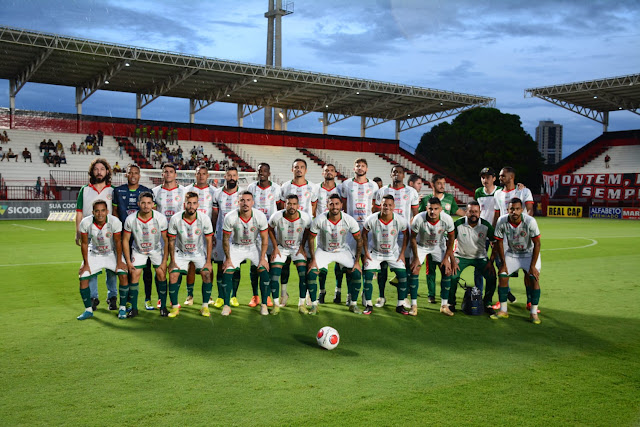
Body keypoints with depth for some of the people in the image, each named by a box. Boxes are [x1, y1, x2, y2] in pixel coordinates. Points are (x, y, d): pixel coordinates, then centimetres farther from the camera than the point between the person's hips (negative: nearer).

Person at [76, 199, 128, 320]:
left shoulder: (115, 222, -27)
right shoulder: (85, 223, -23)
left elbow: (118, 242, -14)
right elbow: (84, 244, -10)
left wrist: (119, 262, -13)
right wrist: (86, 264, -8)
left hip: (112, 253, -1)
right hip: (94, 253, 1)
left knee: (123, 274, -18)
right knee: (83, 277, -9)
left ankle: (122, 308, -2)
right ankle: (88, 310, 10)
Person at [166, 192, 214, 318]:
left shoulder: (204, 219, -20)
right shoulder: (175, 219, -19)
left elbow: (209, 241, -9)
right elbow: (171, 240, -7)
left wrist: (208, 261, -11)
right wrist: (172, 261, -7)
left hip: (199, 252, 0)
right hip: (181, 252, 0)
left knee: (207, 274, -16)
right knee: (173, 275, -14)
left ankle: (205, 306, -1)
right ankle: (175, 307, 3)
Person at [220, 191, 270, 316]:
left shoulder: (260, 216, -22)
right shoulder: (230, 217, -24)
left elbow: (264, 238, -10)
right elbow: (225, 239, -10)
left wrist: (262, 258, -12)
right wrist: (228, 258, -8)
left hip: (254, 246, 1)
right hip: (236, 246, 0)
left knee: (264, 271, -13)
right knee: (227, 272, -13)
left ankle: (264, 305, 2)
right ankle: (226, 306, 3)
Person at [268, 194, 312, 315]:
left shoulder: (305, 218, -21)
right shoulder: (277, 217, -22)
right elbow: (270, 229, -1)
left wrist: (302, 247, -1)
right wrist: (275, 247, -4)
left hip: (297, 247, 0)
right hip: (281, 247, 0)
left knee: (304, 274, -13)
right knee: (274, 275, -11)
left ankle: (301, 304, -1)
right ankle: (276, 305, 3)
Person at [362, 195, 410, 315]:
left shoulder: (400, 220, -21)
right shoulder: (372, 220, -23)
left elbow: (406, 235, -1)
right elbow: (364, 234, -3)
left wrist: (402, 253, -3)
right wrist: (366, 252, -5)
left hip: (393, 252, 1)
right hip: (374, 252, -1)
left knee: (403, 275, -10)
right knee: (368, 275, -12)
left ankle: (400, 305, 5)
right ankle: (369, 305, 5)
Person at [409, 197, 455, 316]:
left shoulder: (447, 219, -28)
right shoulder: (418, 219, -32)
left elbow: (451, 238, -10)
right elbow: (413, 238, -15)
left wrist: (446, 257, -9)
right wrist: (416, 257, -12)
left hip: (439, 246, 1)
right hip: (421, 245, -1)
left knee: (447, 271, -7)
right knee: (414, 271, -14)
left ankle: (444, 305, 5)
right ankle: (414, 305, -4)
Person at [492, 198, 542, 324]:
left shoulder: (530, 221, -27)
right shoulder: (502, 221, -20)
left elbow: (537, 244, -19)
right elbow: (499, 242, -7)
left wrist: (533, 266, -20)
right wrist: (503, 263, -7)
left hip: (529, 253, -2)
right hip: (511, 253, 2)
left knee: (534, 278, -18)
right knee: (502, 276, -9)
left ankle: (533, 313, -7)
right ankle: (503, 311, 4)